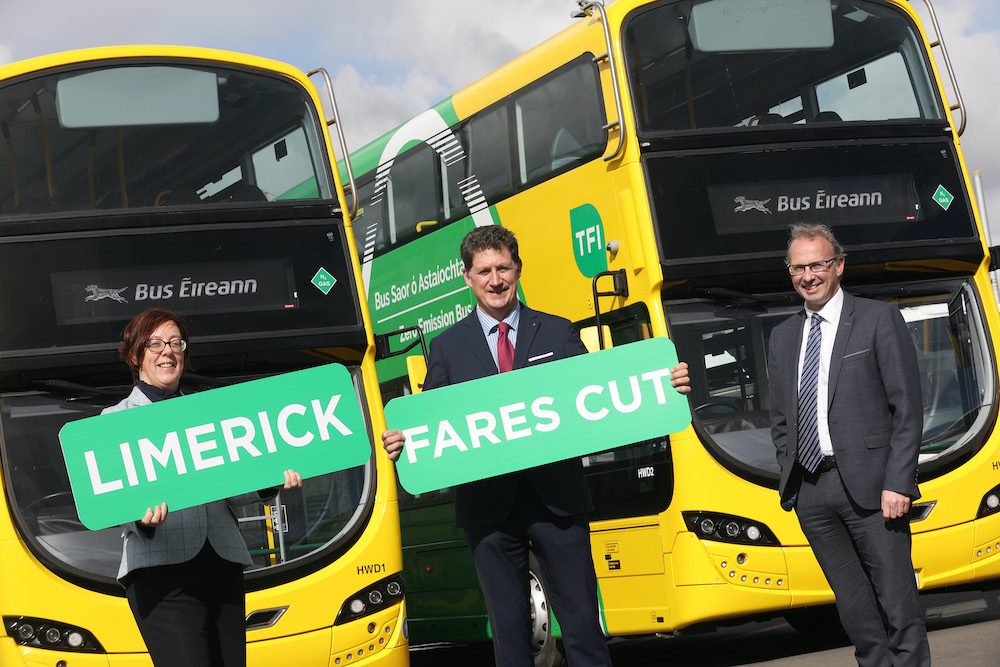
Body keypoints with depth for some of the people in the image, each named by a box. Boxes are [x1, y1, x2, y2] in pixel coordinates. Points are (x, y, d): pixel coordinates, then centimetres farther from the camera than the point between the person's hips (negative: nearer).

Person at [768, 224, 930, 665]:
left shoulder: (879, 319, 1)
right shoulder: (783, 337, 16)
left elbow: (907, 409, -4)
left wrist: (898, 483, -12)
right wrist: (790, 481, 9)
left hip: (868, 485, -4)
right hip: (811, 492, 5)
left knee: (898, 604, -4)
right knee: (854, 608, 7)